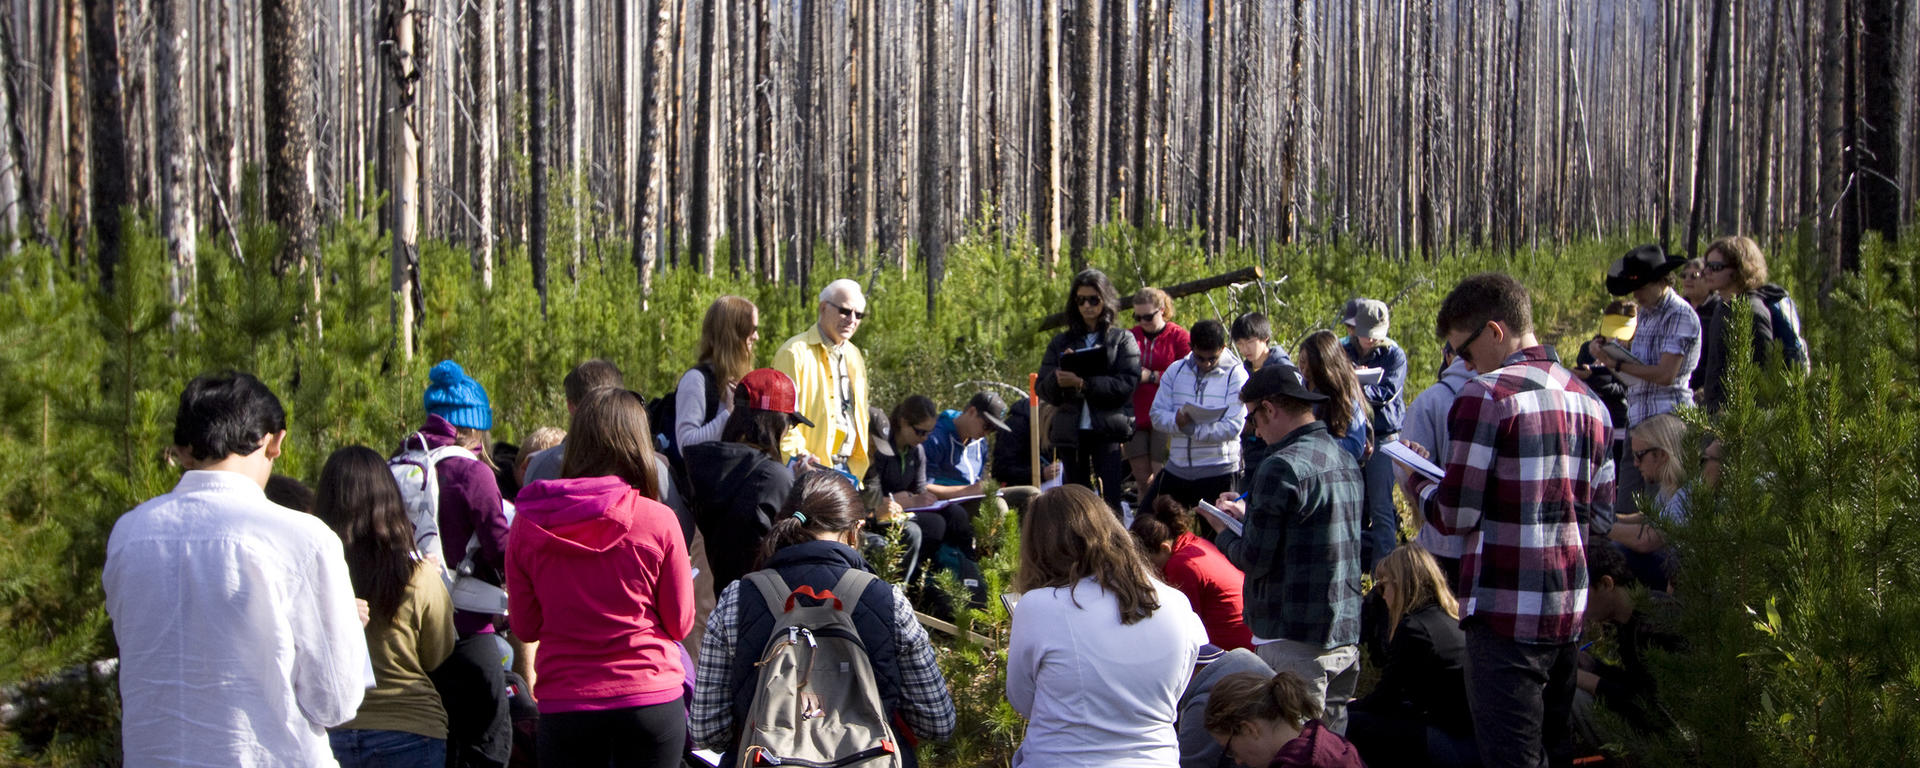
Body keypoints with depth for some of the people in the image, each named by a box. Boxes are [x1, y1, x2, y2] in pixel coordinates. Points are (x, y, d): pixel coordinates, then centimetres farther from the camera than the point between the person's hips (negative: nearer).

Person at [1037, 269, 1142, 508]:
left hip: (1108, 432, -3)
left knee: (1111, 500, -13)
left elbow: (1126, 384, -10)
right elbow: (1043, 390, 8)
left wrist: (1083, 384, -19)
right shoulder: (1061, 342, 13)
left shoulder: (1122, 340, 5)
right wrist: (1058, 379, -15)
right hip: (1071, 432, 3)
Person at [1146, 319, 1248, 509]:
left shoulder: (1236, 374, -7)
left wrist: (1191, 428, -19)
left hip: (1217, 471, -4)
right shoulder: (1176, 370, 6)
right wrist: (1177, 421, -21)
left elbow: (1233, 426, -16)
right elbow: (1157, 414, 1)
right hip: (1177, 469, 4)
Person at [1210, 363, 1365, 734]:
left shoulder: (1282, 467, -16)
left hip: (1295, 638, -9)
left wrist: (1223, 534, 4)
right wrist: (1250, 514, 19)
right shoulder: (1345, 460, 11)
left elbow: (1255, 559, -16)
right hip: (1347, 634, 9)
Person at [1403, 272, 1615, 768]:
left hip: (1507, 613, -8)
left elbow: (1454, 516, -12)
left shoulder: (1486, 396, -13)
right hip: (1569, 611, 8)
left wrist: (1414, 480, 8)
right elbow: (1601, 509, 16)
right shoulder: (1586, 400, 10)